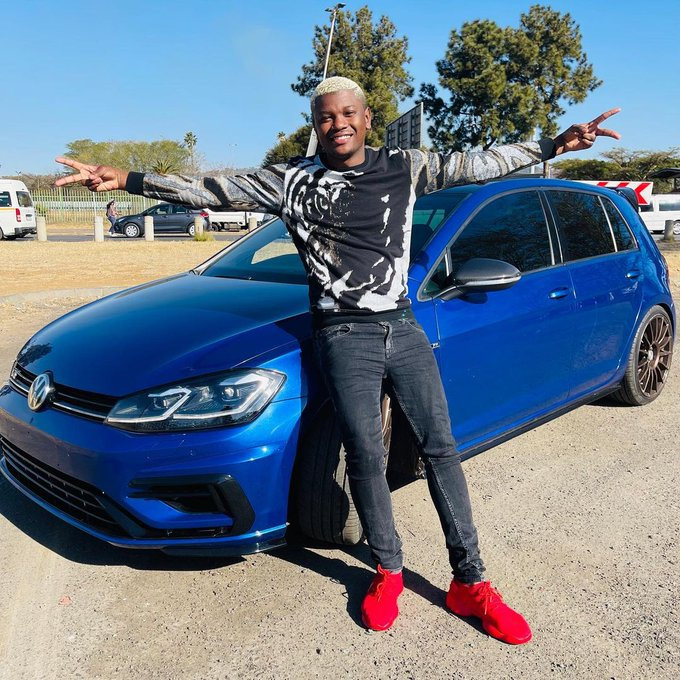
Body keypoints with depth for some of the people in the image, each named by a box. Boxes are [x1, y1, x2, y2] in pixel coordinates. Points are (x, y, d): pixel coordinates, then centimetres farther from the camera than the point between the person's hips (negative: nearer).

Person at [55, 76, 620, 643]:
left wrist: (553, 145, 10)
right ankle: (388, 573, 20)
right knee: (366, 458, -2)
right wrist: (127, 180, -5)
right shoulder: (293, 181, 2)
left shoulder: (405, 167, 7)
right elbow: (213, 191, 0)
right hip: (345, 337, -2)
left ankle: (469, 583, 11)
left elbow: (477, 164, 11)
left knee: (441, 449, 0)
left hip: (404, 329, 2)